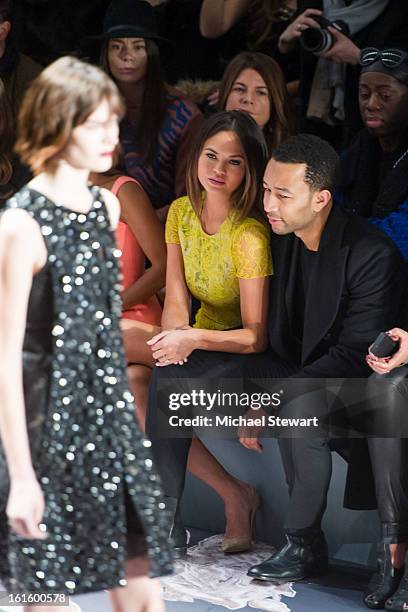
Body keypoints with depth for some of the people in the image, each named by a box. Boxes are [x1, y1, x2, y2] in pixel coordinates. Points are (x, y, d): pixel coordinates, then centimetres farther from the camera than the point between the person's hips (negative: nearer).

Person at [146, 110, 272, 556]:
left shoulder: (250, 235, -21)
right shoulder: (182, 212, 0)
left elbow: (256, 336, -20)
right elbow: (176, 299, -1)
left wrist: (193, 338, -32)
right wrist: (174, 335, -22)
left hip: (244, 355, -7)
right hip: (200, 347, 7)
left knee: (168, 381, -29)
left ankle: (171, 529, -18)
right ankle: (235, 495, -5)